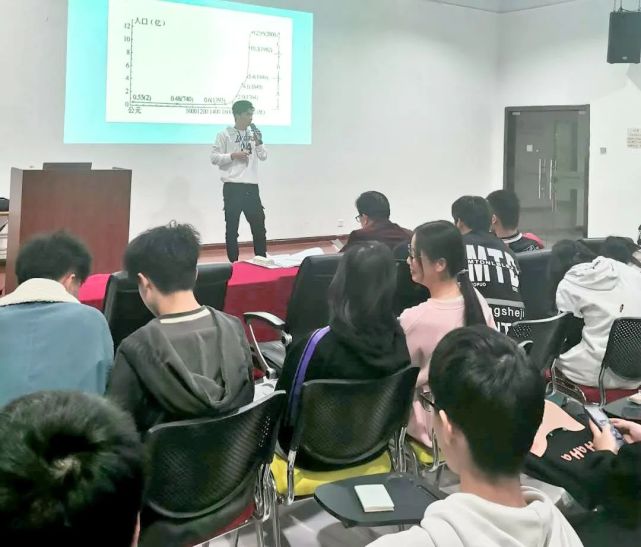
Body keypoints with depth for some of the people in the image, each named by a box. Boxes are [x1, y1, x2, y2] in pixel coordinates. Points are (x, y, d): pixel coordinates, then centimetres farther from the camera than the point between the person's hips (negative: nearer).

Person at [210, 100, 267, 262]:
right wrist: (233, 156, -15)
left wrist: (258, 143, -7)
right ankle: (233, 263, 9)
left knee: (259, 224, 8)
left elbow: (264, 157, 9)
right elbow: (214, 157, -5)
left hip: (251, 186, 5)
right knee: (232, 227, 1)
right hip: (232, 187, -4)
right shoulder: (225, 134, -1)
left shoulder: (254, 134, 13)